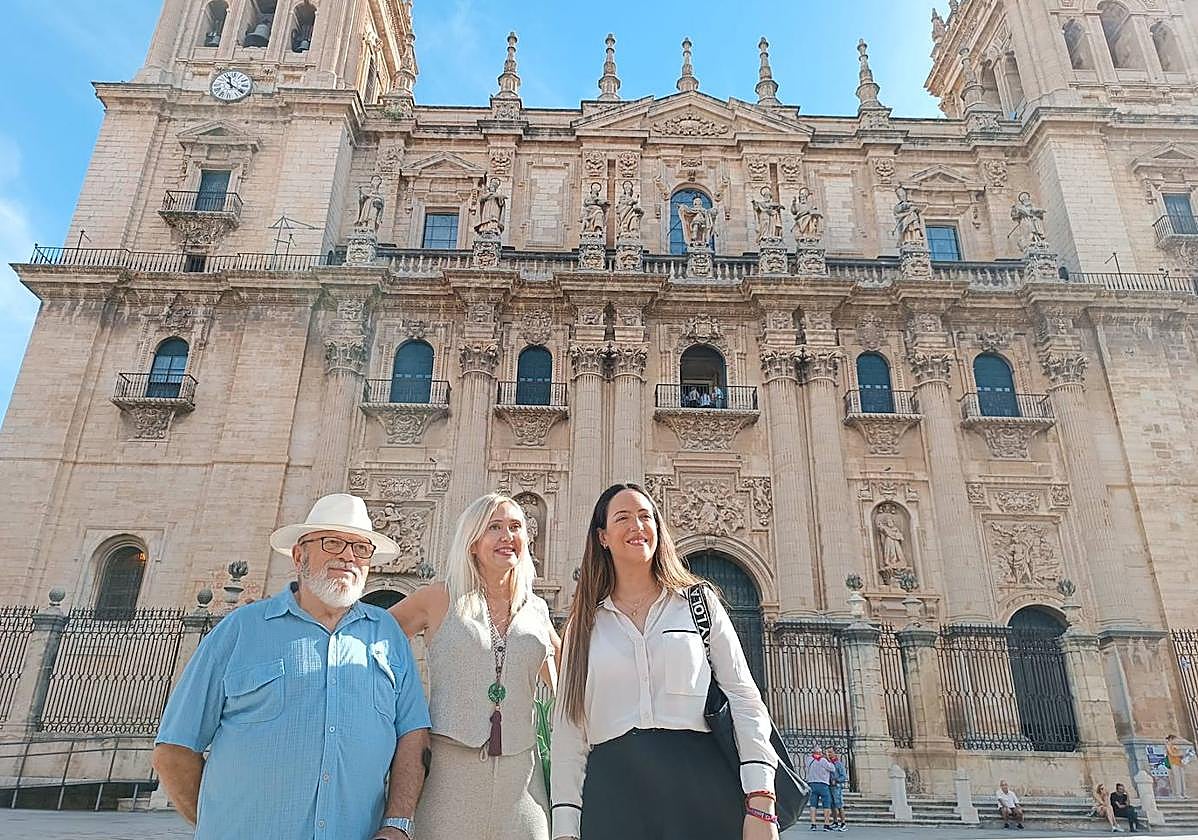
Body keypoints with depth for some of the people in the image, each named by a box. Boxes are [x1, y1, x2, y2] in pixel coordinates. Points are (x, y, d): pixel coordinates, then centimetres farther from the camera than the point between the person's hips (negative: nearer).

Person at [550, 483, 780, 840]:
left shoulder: (699, 601, 7)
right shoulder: (584, 623, 10)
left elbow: (743, 698, 1)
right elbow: (568, 726, 8)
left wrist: (761, 803, -9)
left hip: (700, 783, -1)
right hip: (612, 790, 1)